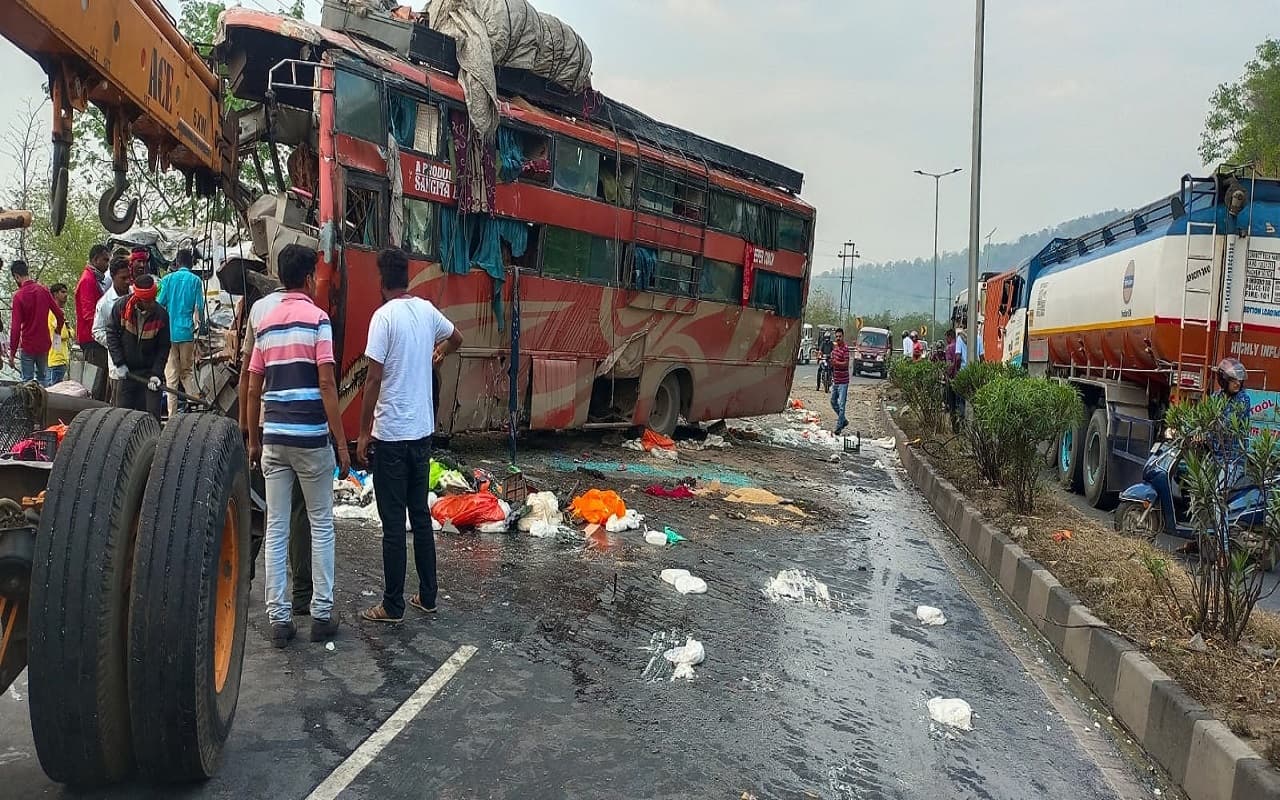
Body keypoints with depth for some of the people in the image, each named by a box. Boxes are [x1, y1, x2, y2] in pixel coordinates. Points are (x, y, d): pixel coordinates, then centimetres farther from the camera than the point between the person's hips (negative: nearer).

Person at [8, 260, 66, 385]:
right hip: (44, 344, 4)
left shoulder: (19, 296, -13)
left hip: (27, 346, -4)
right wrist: (58, 332, 21)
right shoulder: (44, 291, -1)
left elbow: (15, 327, -14)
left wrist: (12, 352, -9)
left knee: (27, 380, 4)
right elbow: (60, 315, 1)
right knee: (43, 378, 14)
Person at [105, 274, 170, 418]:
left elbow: (164, 347, -5)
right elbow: (112, 334, -2)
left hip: (150, 371, -1)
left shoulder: (161, 314, -11)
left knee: (152, 415, -5)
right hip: (125, 370, 1)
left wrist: (156, 373, -13)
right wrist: (119, 363, -9)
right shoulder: (120, 306, -9)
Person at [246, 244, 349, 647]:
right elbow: (326, 384, -13)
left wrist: (253, 441, 21)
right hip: (311, 437, -5)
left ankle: (279, 618, 10)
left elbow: (253, 390, 12)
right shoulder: (317, 319, -6)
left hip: (274, 437, 5)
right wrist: (341, 443, -10)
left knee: (276, 529, 7)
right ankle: (322, 614, 10)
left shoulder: (265, 324, 11)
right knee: (321, 526, 7)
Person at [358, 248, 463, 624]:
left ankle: (393, 605, 9)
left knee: (393, 524, 1)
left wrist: (364, 433, -8)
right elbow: (456, 338, 25)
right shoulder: (427, 310, 5)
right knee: (421, 515, 15)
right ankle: (427, 596, 22)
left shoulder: (384, 316, -13)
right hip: (423, 431, 6)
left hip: (391, 435, -6)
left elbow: (374, 380, -15)